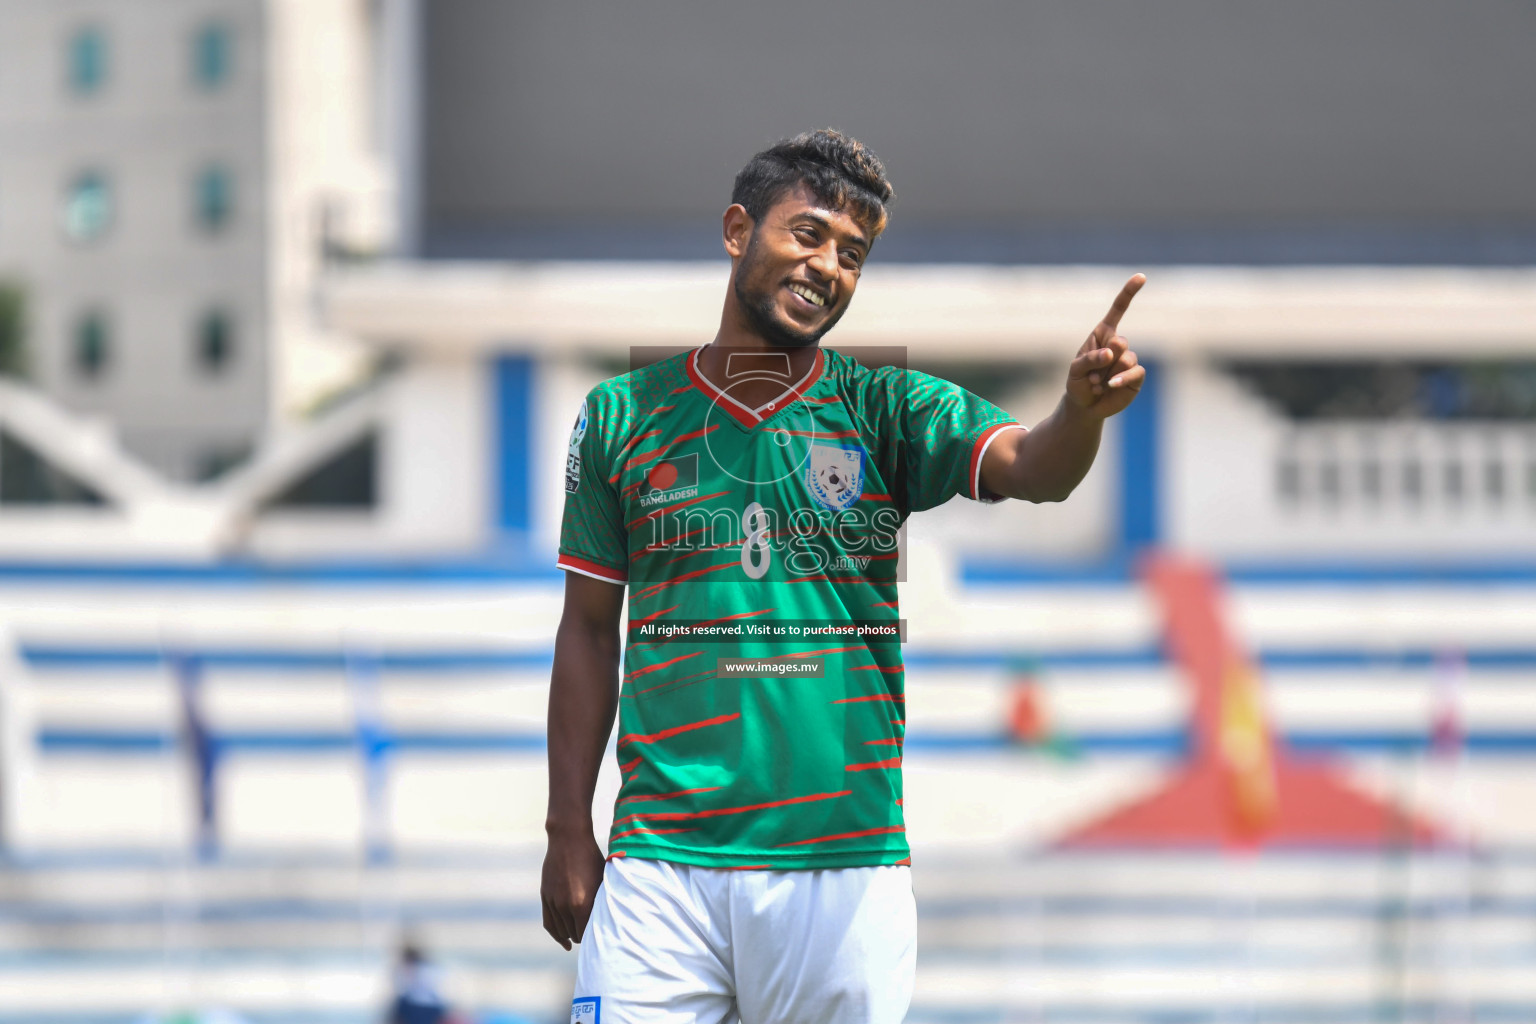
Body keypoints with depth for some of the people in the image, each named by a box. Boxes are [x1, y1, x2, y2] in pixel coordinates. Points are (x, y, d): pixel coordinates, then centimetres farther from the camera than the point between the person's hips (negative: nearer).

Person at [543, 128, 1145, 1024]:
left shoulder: (883, 411, 5)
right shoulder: (623, 415, 7)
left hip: (846, 864, 0)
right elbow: (590, 627, 11)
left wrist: (1084, 408, -36)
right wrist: (570, 833, 7)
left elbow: (1032, 468, -12)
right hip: (662, 861, 0)